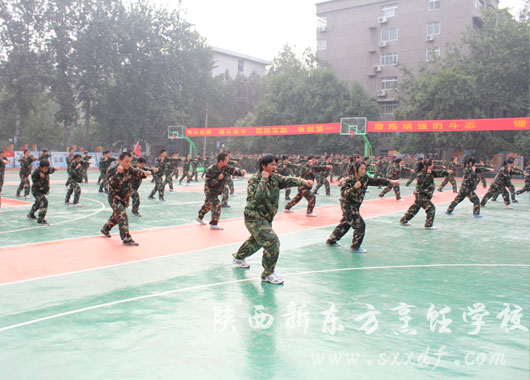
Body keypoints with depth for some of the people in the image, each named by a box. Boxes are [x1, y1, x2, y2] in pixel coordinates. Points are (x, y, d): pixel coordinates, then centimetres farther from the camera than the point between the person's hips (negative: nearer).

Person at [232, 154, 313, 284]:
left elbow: (289, 180, -12)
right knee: (272, 242, -18)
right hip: (254, 218, -8)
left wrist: (303, 181, -28)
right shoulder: (254, 179, -17)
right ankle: (268, 274, -4)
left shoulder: (275, 178, 2)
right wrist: (264, 179, -27)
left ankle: (238, 257, 54)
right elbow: (257, 196, -33)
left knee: (257, 241, 28)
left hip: (266, 218, 9)